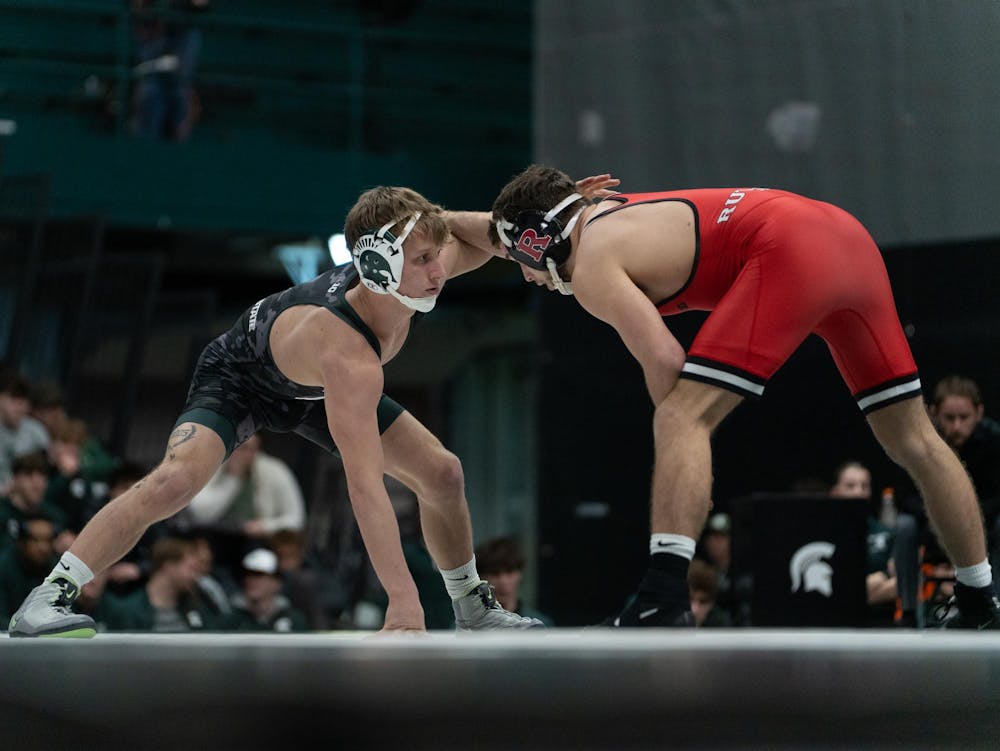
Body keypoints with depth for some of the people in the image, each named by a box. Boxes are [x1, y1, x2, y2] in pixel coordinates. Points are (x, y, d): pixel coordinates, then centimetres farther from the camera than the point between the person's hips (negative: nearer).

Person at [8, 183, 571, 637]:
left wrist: (437, 222, -29)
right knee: (176, 479, -32)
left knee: (442, 472, 1)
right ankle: (48, 597, -26)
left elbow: (482, 241, -3)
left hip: (313, 389, 7)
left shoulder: (415, 277, -27)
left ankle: (474, 608, 23)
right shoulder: (349, 355, -47)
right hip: (241, 377, -7)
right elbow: (365, 483, -51)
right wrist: (403, 600, -54)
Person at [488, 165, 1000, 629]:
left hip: (789, 253, -10)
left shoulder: (591, 268, -2)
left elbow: (665, 361, -10)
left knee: (681, 419, -12)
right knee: (912, 439, 18)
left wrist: (678, 426, 3)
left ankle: (663, 599, -27)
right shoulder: (611, 209, 23)